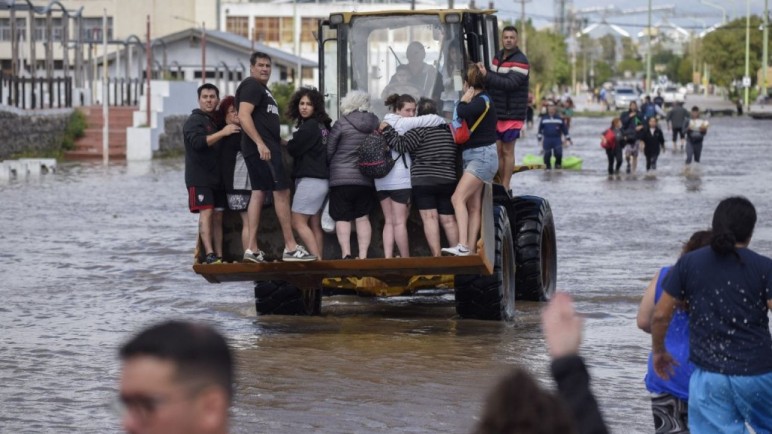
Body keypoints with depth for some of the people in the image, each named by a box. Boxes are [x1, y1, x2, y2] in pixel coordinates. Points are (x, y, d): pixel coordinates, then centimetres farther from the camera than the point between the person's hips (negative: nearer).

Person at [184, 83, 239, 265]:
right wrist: (222, 133, -26)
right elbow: (197, 142, -22)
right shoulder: (194, 120, -3)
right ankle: (209, 255, -23)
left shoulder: (217, 122, 19)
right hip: (199, 177, -7)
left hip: (217, 178, 7)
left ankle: (219, 255, 3)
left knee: (218, 216, 4)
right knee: (206, 212, -16)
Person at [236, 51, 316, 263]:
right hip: (262, 148, -10)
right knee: (282, 192, -10)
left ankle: (252, 249, 2)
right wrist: (260, 143, -26)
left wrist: (279, 141, 21)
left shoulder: (262, 89, 23)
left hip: (263, 148, 10)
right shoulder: (251, 86, -9)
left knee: (258, 193, 6)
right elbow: (243, 116, -20)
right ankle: (291, 248, -10)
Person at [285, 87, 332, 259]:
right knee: (315, 225, 7)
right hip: (322, 179, 9)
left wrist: (285, 143, 10)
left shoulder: (310, 126, -13)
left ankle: (316, 258, -17)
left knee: (298, 221, -9)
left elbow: (293, 149, -9)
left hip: (310, 179, -9)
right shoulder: (322, 125, 13)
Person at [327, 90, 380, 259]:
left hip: (341, 178, -4)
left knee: (342, 218, 0)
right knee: (363, 218, 9)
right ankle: (363, 255, 3)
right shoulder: (375, 124, 3)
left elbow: (328, 152, -3)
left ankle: (346, 253, -12)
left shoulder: (342, 124, -9)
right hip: (366, 180, 4)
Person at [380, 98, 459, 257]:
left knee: (429, 217, -10)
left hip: (423, 180, -6)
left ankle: (436, 255, -19)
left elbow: (402, 145, -13)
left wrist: (387, 130, -5)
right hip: (448, 180, 6)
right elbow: (457, 156, 23)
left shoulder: (420, 129, -6)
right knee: (449, 219, 9)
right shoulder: (449, 129, 14)